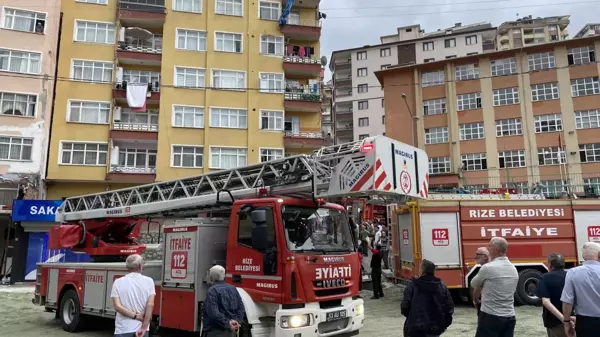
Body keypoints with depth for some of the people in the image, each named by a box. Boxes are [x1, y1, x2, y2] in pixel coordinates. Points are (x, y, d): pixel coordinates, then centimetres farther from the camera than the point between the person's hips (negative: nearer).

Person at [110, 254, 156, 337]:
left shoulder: (118, 282, -1)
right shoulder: (148, 281, -3)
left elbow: (117, 306, -9)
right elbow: (150, 305, -10)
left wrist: (136, 316, -6)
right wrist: (144, 327, -10)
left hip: (123, 330, 0)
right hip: (141, 329, 0)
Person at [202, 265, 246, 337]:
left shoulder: (212, 290, -13)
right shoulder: (233, 289, 10)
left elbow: (213, 313, -22)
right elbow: (241, 308, 7)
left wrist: (227, 323, -16)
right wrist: (237, 321, -2)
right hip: (230, 331, 8)